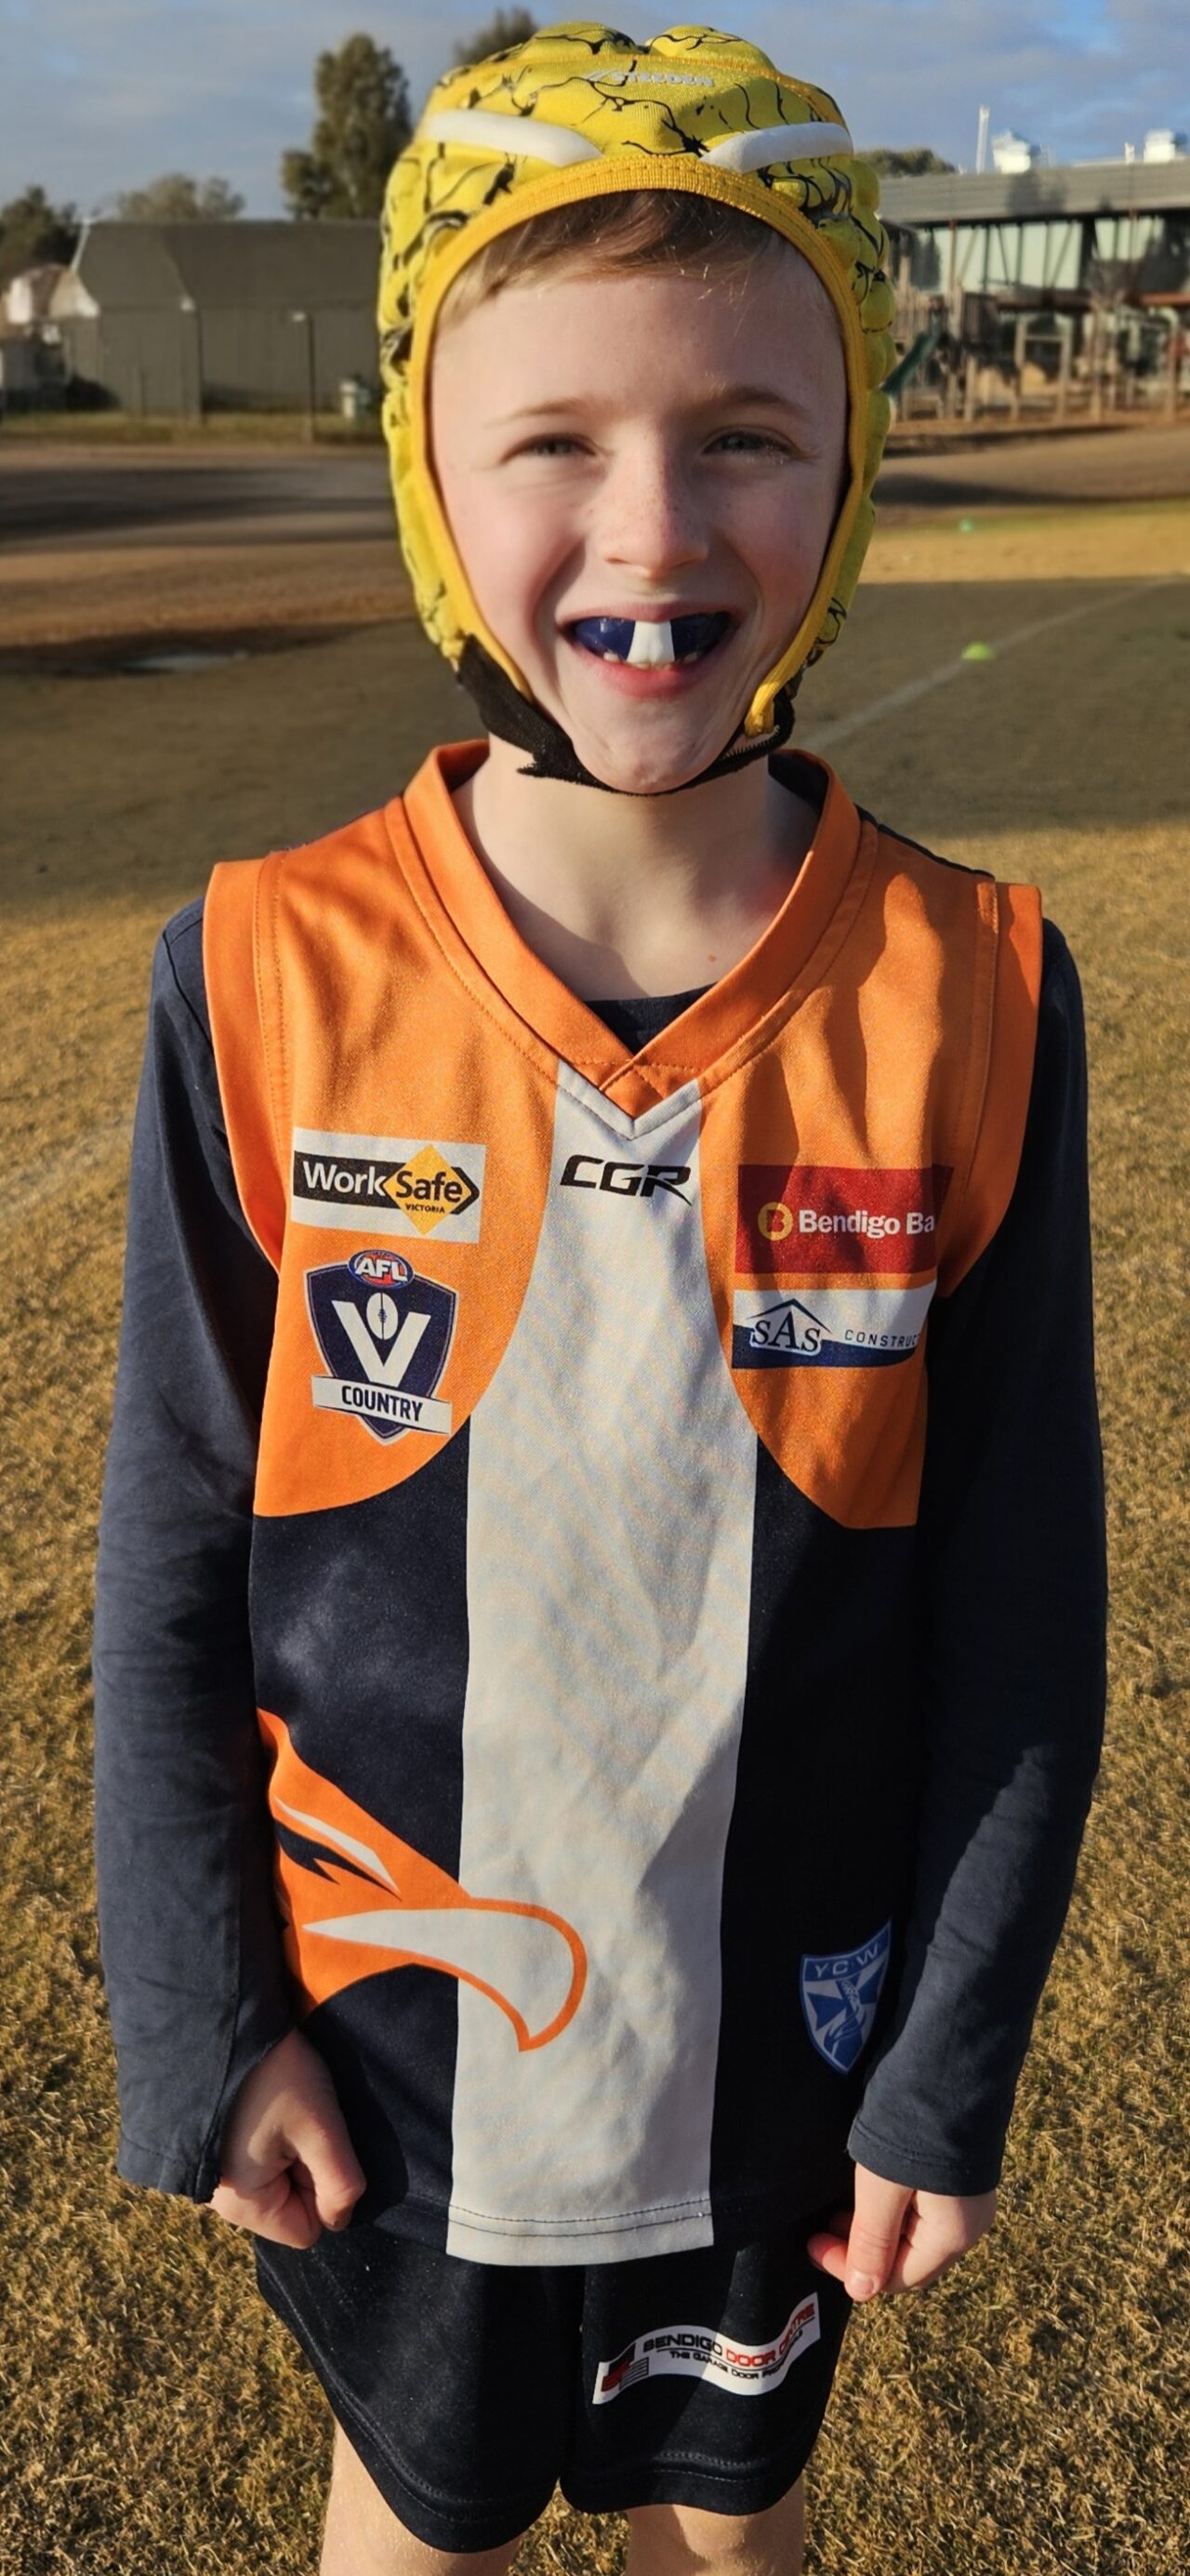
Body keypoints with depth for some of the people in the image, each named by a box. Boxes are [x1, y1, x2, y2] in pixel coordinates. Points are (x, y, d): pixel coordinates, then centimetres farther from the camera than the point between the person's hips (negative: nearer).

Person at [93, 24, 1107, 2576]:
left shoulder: (971, 995, -16)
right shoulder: (274, 980, -17)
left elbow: (1021, 1602, -8)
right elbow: (173, 1556, -7)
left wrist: (954, 2060, -3)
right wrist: (200, 2025, -4)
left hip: (779, 2035, 1)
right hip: (388, 2026, 0)